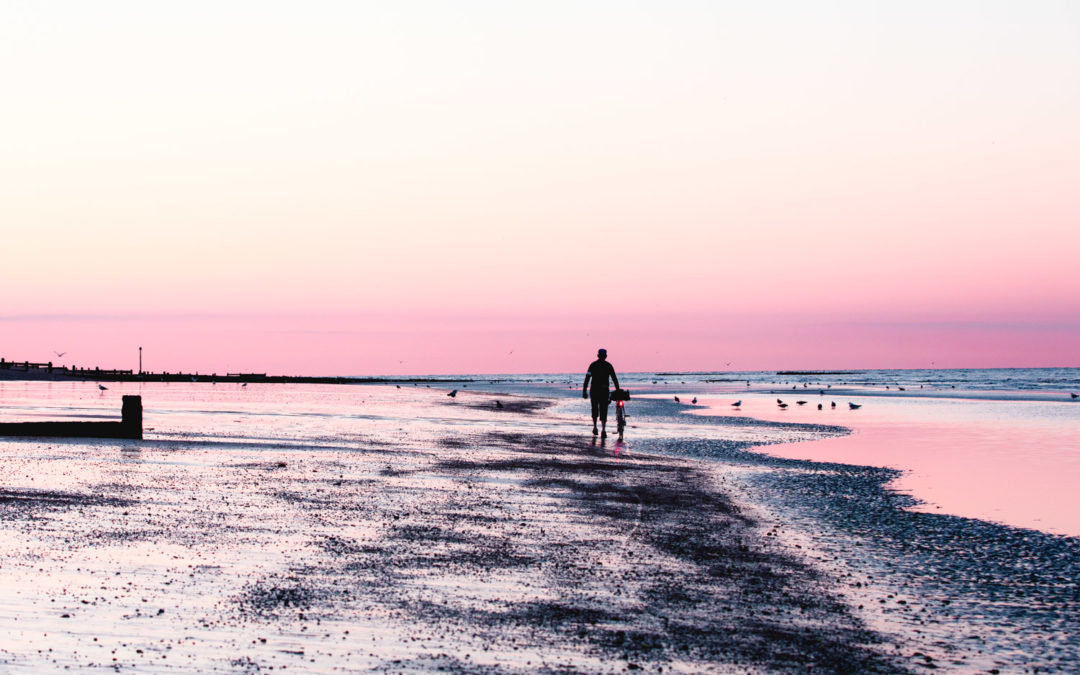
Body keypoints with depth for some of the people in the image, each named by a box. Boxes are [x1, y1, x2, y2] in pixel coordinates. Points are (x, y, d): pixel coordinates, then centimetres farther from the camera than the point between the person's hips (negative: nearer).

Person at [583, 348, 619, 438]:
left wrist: (584, 391, -1)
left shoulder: (593, 365, 4)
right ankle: (603, 430, -13)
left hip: (594, 390, 1)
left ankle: (595, 427, 18)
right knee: (603, 410, -1)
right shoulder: (608, 365, 3)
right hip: (604, 390, -1)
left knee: (594, 409, 20)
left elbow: (587, 378, -1)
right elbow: (614, 378, 0)